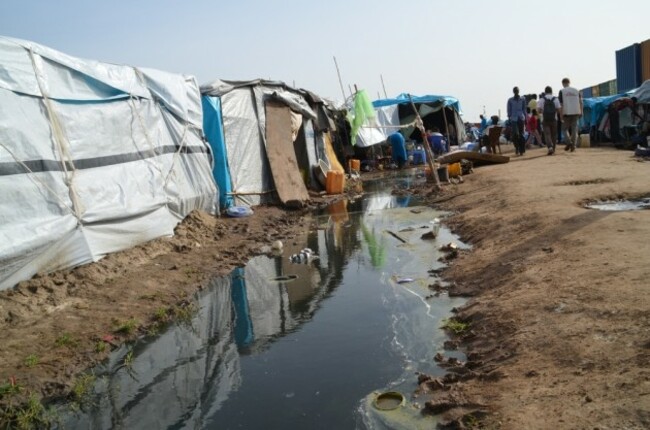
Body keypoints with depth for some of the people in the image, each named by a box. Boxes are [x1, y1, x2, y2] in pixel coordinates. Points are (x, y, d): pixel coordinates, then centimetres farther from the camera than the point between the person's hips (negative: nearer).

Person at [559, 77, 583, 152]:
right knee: (574, 129, 7)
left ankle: (568, 142, -10)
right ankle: (574, 145, 2)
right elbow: (580, 102, 4)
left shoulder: (562, 91, -1)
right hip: (576, 112, 3)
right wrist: (581, 112, 8)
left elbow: (561, 104, -6)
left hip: (567, 113, -3)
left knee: (564, 129, 9)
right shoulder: (576, 90, 10)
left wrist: (561, 115, -5)